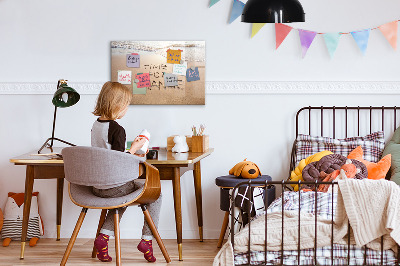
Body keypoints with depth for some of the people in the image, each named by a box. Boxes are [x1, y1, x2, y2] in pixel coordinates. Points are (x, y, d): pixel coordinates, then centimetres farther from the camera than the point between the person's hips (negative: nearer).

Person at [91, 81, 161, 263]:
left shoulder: (96, 125, 6)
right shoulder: (117, 130, -20)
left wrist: (130, 154, 18)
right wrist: (134, 148, -8)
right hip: (114, 186, -8)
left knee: (123, 195, 36)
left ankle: (104, 236, 19)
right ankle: (146, 240, 9)